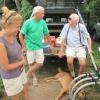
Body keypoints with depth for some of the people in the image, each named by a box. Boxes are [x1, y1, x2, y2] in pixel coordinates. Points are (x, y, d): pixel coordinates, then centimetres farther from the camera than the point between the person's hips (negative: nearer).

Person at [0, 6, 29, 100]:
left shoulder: (12, 35, -9)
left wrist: (23, 60, -9)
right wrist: (22, 62, -12)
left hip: (20, 71, 7)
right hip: (11, 77, -7)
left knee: (25, 91, 26)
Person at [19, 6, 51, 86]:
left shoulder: (43, 22, -6)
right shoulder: (28, 22, -15)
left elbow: (46, 34, 7)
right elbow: (21, 35, -9)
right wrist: (24, 46, -10)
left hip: (39, 47, 3)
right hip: (30, 47, -3)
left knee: (40, 63, 4)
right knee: (31, 63, 10)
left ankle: (28, 74, 27)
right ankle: (34, 77, 35)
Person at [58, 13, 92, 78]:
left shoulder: (82, 27, -8)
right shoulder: (66, 26, -6)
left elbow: (88, 38, 2)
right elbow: (63, 39, 1)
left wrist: (89, 49, -9)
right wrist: (61, 51, 3)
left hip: (80, 47, 0)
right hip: (70, 47, 0)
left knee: (83, 64, -19)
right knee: (69, 61, -25)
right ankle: (72, 74, 6)